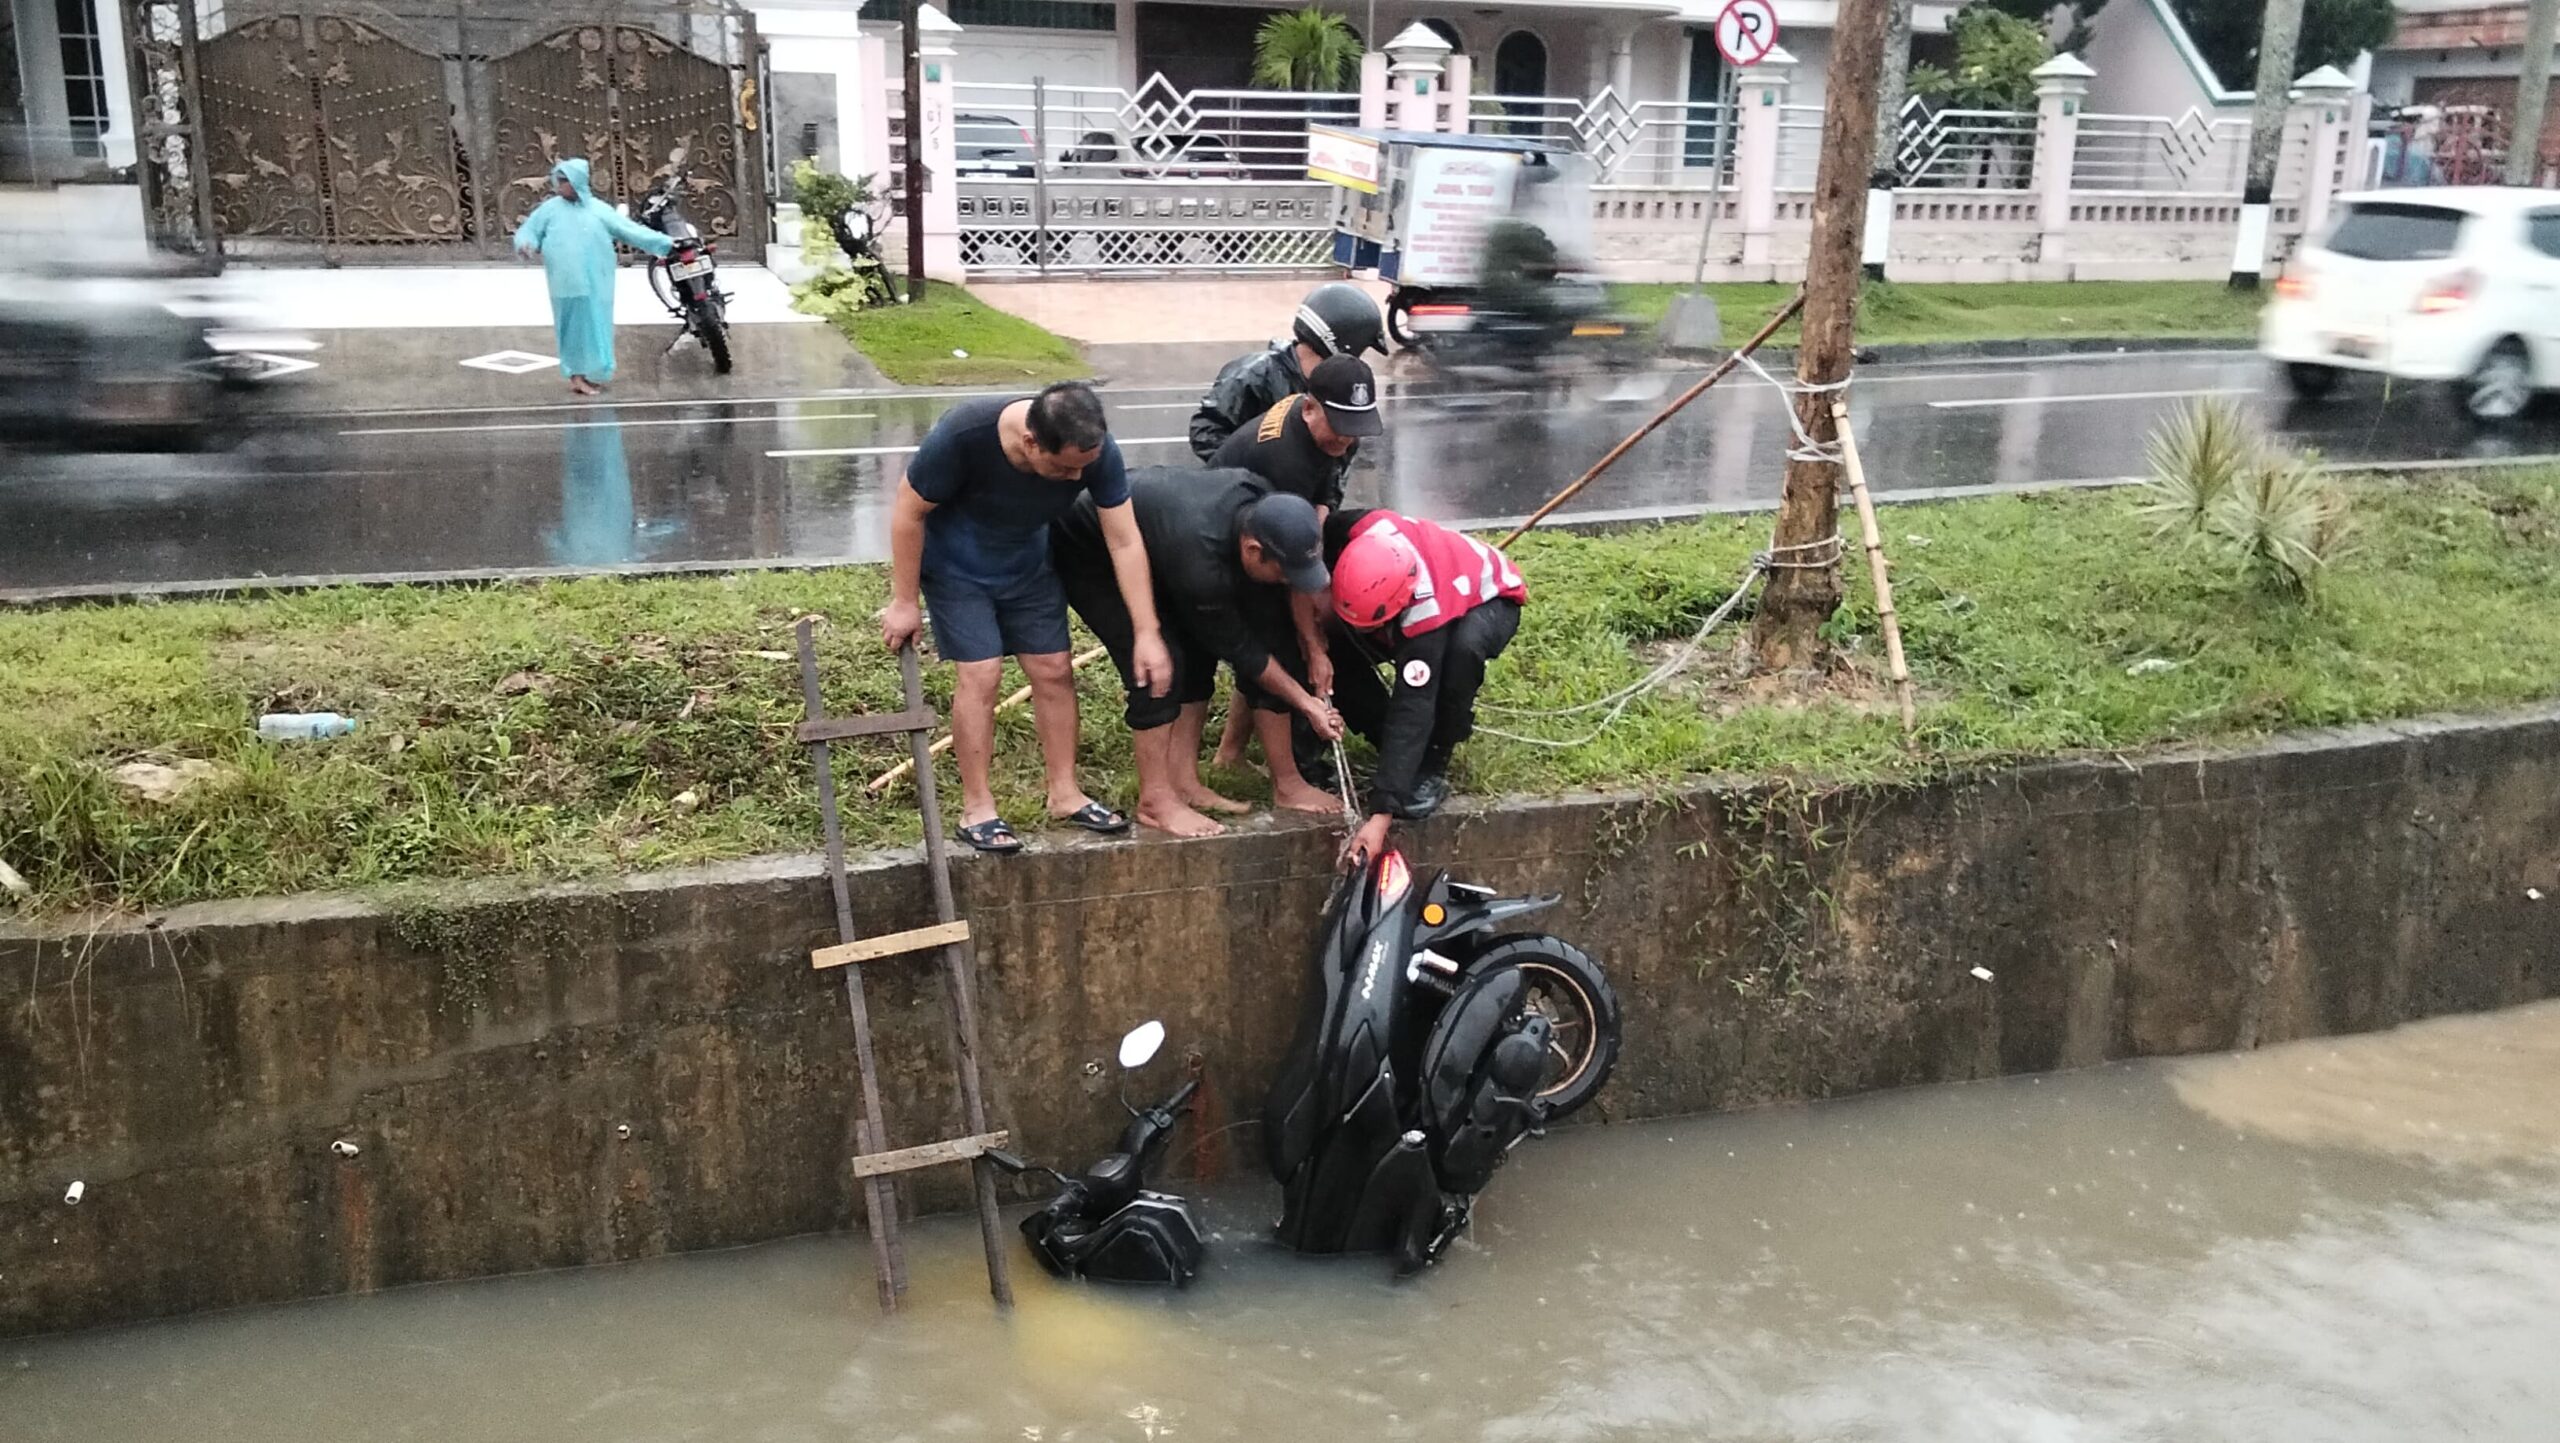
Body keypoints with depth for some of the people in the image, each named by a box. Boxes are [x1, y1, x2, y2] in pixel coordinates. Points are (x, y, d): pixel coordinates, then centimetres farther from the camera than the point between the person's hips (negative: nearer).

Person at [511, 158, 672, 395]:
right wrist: (525, 244, -17)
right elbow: (528, 230, 7)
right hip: (566, 284, 0)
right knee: (572, 328, 2)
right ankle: (577, 375, 7)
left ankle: (596, 373, 17)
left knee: (595, 326, 6)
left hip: (595, 284, 1)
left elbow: (630, 230, 4)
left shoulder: (599, 210, 3)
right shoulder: (550, 209, 3)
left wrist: (666, 243, 0)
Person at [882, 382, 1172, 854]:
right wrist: (903, 602, -17)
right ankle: (976, 809, -1)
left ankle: (1065, 795, 16)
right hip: (955, 565, -4)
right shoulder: (962, 435, -38)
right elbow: (907, 514, -24)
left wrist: (1147, 632, -23)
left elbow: (1125, 542, -21)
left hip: (1026, 563, 4)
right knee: (981, 673, -12)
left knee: (1054, 670, 2)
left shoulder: (1096, 451, -29)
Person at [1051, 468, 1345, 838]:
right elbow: (1239, 648, -24)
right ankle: (1155, 801, -10)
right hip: (1086, 554, -8)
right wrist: (1305, 704, -14)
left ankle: (1184, 782, 6)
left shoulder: (1261, 501, -21)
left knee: (1198, 651, 0)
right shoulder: (1199, 565, -40)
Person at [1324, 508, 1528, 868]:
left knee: (1463, 648, -41)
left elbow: (1413, 710, -44)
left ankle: (1431, 769, -19)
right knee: (1336, 652, -18)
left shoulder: (1427, 609, -44)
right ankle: (1399, 754, -1)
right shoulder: (1359, 536, -35)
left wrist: (1381, 815, -46)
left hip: (1487, 598, -5)